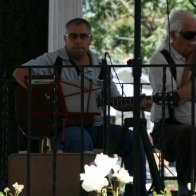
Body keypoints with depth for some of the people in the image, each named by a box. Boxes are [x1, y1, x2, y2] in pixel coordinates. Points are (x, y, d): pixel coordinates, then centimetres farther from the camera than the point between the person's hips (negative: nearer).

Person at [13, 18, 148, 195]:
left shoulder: (100, 67, 14)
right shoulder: (54, 60, 0)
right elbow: (19, 73, -13)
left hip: (95, 125, 5)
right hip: (64, 125, -5)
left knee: (131, 140, -15)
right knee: (81, 140, -38)